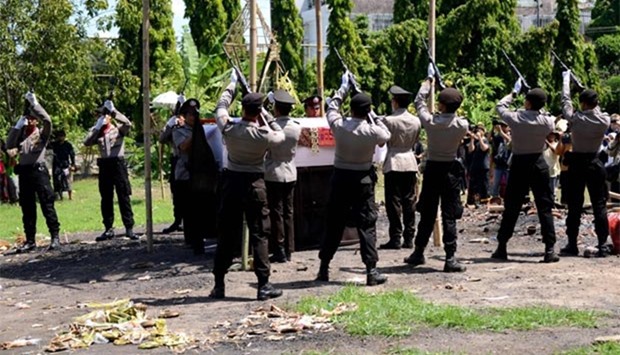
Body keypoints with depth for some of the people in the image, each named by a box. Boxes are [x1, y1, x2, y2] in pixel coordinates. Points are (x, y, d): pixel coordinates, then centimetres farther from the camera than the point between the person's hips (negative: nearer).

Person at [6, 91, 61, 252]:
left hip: (39, 171, -5)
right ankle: (30, 240, 14)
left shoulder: (42, 133, 4)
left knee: (47, 205, -6)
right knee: (27, 209, 8)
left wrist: (34, 103, -15)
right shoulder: (21, 135, 16)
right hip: (24, 172, 5)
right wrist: (17, 126, -2)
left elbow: (47, 120, -14)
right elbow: (9, 145, 1)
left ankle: (55, 237, -5)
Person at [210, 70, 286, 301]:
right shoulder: (263, 135, -14)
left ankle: (219, 285, 13)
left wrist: (232, 84, 26)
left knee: (226, 234, 9)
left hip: (232, 182, 3)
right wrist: (267, 120, 11)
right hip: (254, 184, -3)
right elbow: (281, 136, 9)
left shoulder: (228, 128, -7)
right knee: (259, 234, 1)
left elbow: (221, 106, 13)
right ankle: (263, 285, -1)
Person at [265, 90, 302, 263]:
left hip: (274, 175, -4)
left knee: (276, 213, 0)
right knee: (288, 213, 10)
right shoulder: (296, 127, -1)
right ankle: (288, 251, 13)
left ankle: (279, 252, 0)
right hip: (290, 174, 4)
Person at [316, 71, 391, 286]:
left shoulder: (338, 125, -9)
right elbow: (386, 136, 9)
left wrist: (344, 87, 22)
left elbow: (331, 108, 13)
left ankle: (324, 269, 17)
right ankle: (371, 271, -3)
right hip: (363, 181, -2)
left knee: (334, 224, 11)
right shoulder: (373, 131, -15)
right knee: (367, 225, 1)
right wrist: (375, 118, 10)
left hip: (340, 178, 3)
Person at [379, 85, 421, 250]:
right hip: (410, 163, 4)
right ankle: (409, 238, 9)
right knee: (409, 201, 7)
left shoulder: (389, 120, -11)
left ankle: (395, 239, -2)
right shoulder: (416, 121, 4)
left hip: (393, 164, -4)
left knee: (394, 202, -1)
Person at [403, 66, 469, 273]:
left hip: (432, 169, 1)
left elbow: (419, 101, 8)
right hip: (451, 170, -1)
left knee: (427, 213, 12)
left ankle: (418, 253, 21)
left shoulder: (430, 121, -10)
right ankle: (450, 258, -5)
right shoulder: (462, 125, -11)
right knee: (449, 215, -1)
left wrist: (429, 79, 19)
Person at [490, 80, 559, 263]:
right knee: (544, 208, 2)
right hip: (538, 165, 0)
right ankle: (549, 249, -3)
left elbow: (499, 106, 11)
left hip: (518, 165, 0)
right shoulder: (547, 122, -8)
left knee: (511, 208, 8)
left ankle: (501, 248, 13)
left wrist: (513, 93, 23)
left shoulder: (515, 118, -10)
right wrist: (539, 107, 19)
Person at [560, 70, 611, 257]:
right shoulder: (604, 121, -8)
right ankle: (602, 245, -2)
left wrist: (566, 78, 17)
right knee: (599, 205, 2)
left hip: (577, 164, -1)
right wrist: (591, 96, 27)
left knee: (574, 205, 5)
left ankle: (572, 245, 7)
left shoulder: (575, 118, -11)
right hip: (595, 164, 1)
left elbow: (565, 100, 3)